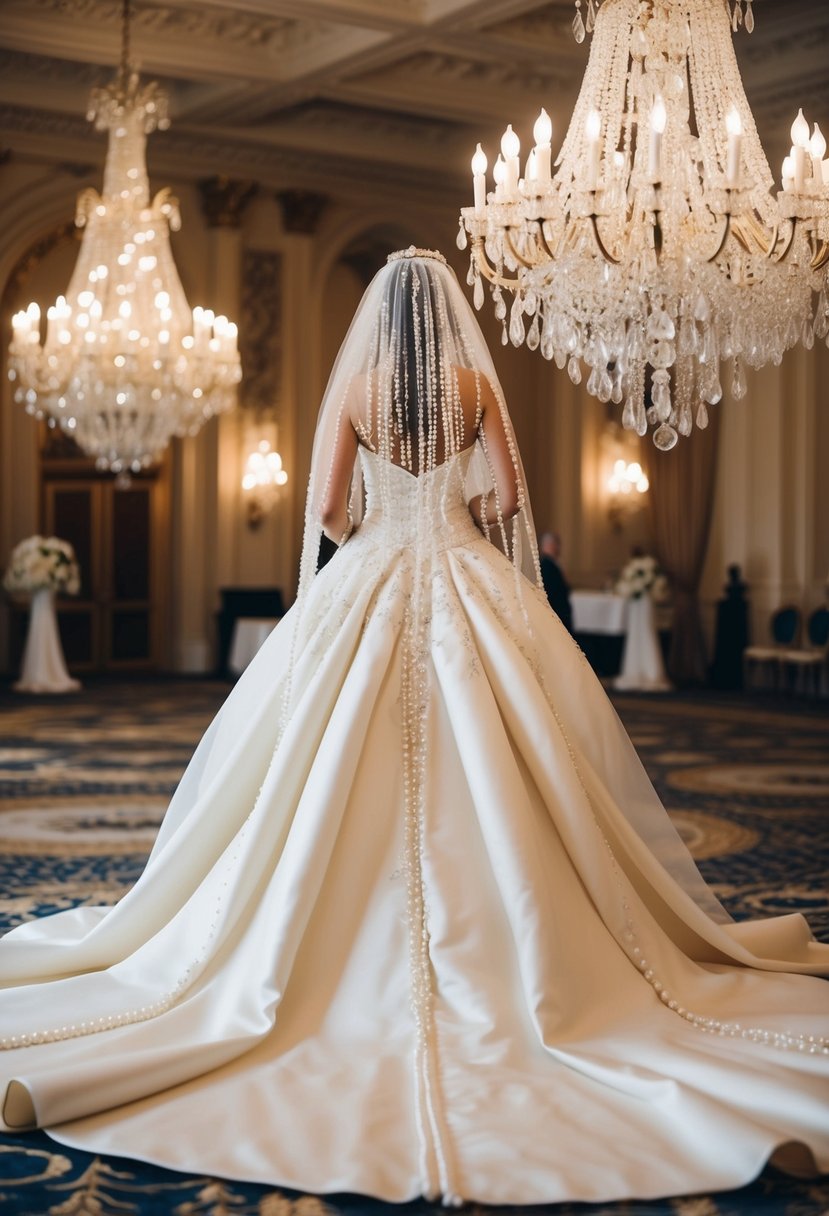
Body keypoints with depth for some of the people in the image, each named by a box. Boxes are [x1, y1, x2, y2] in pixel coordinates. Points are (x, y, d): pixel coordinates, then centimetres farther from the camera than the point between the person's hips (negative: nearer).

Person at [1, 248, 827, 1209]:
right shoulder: (477, 383, 0)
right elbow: (507, 495, -2)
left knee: (338, 785, 4)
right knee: (487, 778, 2)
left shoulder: (352, 385, 1)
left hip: (366, 589, 0)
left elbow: (324, 506, -2)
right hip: (469, 589, 0)